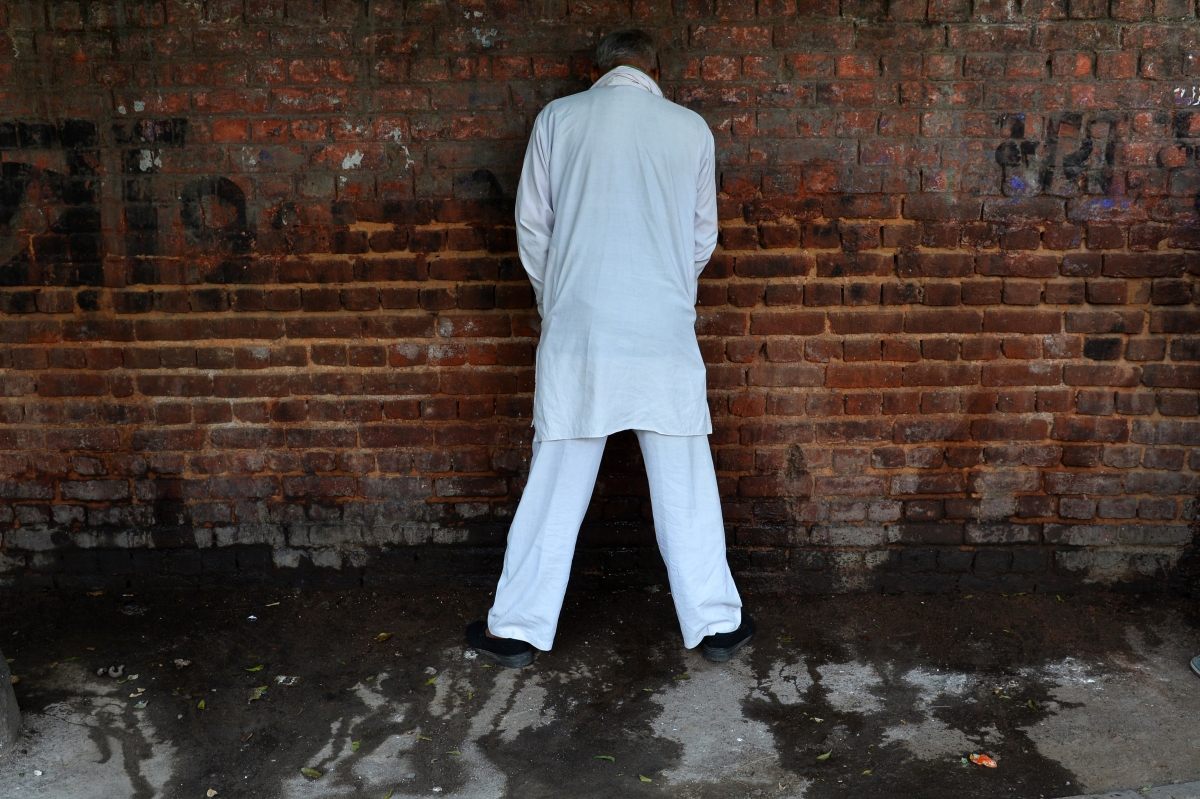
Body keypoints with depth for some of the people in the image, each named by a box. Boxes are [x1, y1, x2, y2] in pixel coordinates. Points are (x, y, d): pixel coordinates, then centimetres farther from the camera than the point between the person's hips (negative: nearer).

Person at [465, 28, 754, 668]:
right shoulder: (690, 128, 5)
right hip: (664, 333, 0)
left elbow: (531, 229, 6)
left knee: (556, 486, 8)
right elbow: (703, 238, 11)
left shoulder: (557, 118, 5)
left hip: (576, 329, 0)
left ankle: (517, 627, 17)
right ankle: (714, 623, 19)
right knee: (684, 488, 9)